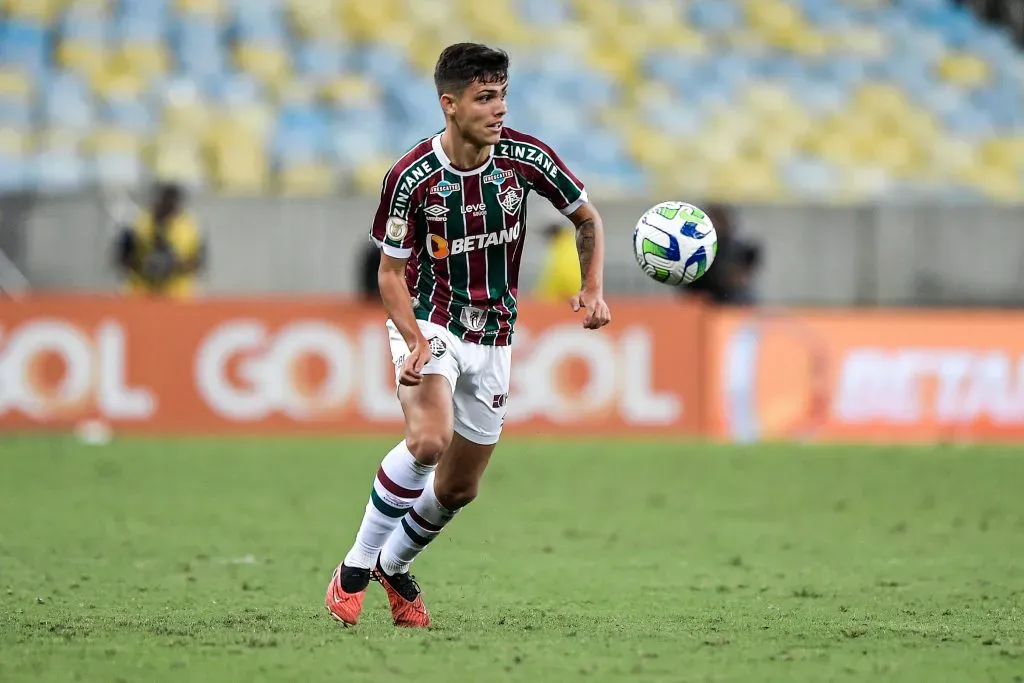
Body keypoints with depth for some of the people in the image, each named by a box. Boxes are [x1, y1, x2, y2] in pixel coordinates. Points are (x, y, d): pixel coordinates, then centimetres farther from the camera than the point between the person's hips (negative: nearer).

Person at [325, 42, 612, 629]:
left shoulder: (526, 157, -11)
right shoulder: (411, 178, -18)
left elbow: (587, 217, 5)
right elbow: (391, 273, -9)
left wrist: (593, 288, -11)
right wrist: (416, 342, -26)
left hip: (493, 337, 4)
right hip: (429, 321, -4)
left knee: (460, 487, 9)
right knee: (429, 440, -31)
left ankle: (394, 566, 37)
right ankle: (356, 568, -15)